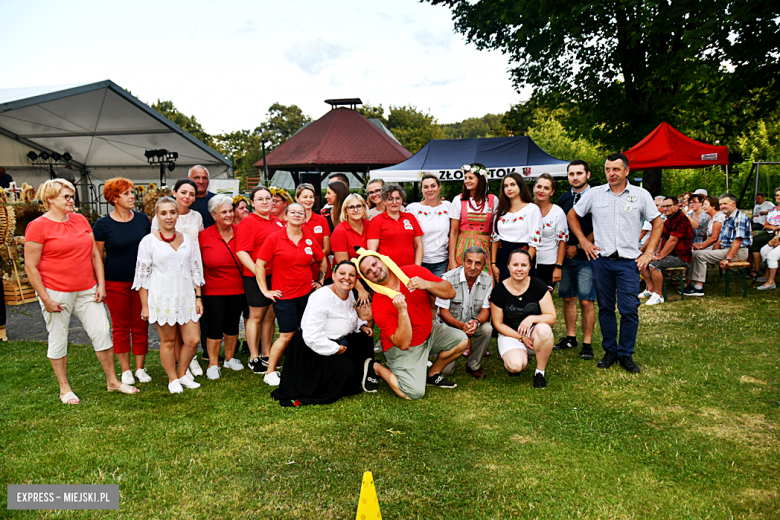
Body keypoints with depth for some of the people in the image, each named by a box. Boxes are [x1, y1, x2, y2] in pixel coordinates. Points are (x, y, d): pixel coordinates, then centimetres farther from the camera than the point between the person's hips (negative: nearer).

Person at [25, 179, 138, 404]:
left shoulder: (80, 220, 8)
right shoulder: (38, 226, -8)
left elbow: (95, 255, 12)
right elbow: (30, 266, -9)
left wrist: (101, 284, 5)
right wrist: (45, 298, -12)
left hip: (87, 290, 5)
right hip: (56, 293, -5)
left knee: (102, 332, 5)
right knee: (58, 340, 7)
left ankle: (113, 381, 18)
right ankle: (64, 389, 22)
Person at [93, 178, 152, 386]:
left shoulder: (142, 219, 3)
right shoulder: (103, 224, -5)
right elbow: (97, 256, -1)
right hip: (116, 283, -2)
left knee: (141, 325, 7)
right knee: (121, 326, 8)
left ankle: (140, 368, 19)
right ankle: (125, 370, 20)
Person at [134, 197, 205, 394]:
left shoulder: (187, 240, 8)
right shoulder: (148, 241, -2)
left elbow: (196, 270, 12)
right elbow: (142, 274, -1)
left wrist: (198, 297, 8)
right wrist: (145, 305, -3)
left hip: (186, 296, 3)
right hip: (162, 297, -3)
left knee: (193, 340, 1)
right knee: (168, 340, 6)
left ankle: (182, 374, 24)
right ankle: (173, 380, 23)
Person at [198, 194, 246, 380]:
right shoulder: (204, 236, -6)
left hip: (237, 289, 3)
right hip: (213, 290, -3)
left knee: (233, 324, 14)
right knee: (215, 326, 1)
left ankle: (230, 358, 31)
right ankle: (213, 364, 15)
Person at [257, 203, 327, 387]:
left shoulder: (310, 239, 5)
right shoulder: (274, 238, -6)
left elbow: (323, 261, 21)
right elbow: (260, 264, -5)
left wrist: (320, 281, 15)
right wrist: (265, 290, -6)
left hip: (307, 293, 4)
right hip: (284, 295, -4)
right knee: (287, 335, -3)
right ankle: (270, 373, 11)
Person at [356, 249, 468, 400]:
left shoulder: (414, 272, -14)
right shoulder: (379, 306, -26)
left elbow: (450, 292, -14)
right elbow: (403, 344, -28)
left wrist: (427, 284, -31)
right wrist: (402, 311, -38)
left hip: (429, 332, 6)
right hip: (402, 348, -6)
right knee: (414, 393, -18)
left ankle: (432, 374, 12)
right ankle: (376, 368, 6)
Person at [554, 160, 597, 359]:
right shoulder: (564, 198, 12)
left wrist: (578, 247, -10)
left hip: (586, 256, -5)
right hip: (566, 256, 5)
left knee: (586, 301, -4)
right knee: (568, 298, 10)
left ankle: (587, 343, 4)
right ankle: (570, 337, 22)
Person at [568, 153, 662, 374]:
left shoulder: (641, 195, 4)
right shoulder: (594, 194, 5)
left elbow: (657, 222, 10)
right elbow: (572, 215, 14)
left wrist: (649, 252, 2)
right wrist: (583, 241, 6)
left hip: (629, 260, -1)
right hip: (601, 259, 1)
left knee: (629, 310, -4)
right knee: (605, 308, 8)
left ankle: (626, 355, 9)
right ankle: (610, 351, 21)